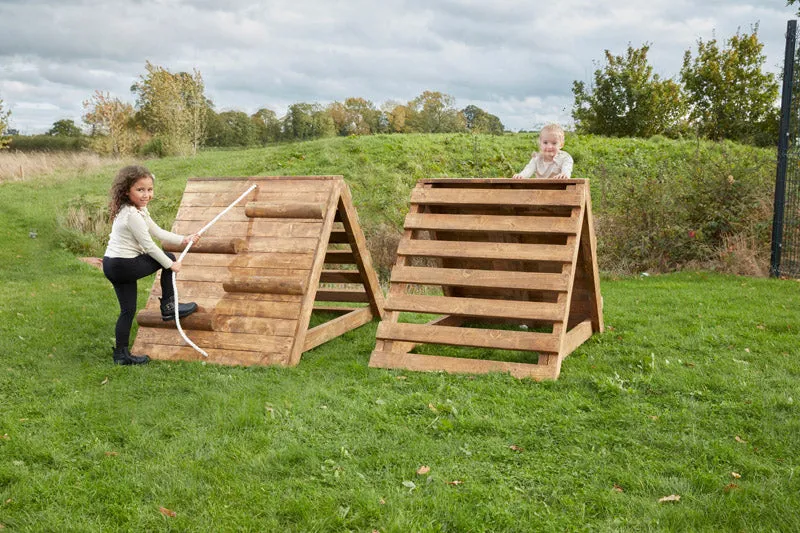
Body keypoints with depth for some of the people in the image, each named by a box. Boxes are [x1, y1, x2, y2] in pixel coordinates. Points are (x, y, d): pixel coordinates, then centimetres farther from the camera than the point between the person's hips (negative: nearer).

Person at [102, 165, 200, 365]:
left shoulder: (138, 210, 11)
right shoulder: (132, 215, -21)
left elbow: (158, 232, 17)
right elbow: (148, 246, -17)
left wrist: (183, 239, 11)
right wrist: (171, 265, -8)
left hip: (112, 266, 9)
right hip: (123, 266, -9)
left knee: (128, 310, 13)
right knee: (168, 258, 4)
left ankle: (121, 354, 18)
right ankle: (168, 306, 12)